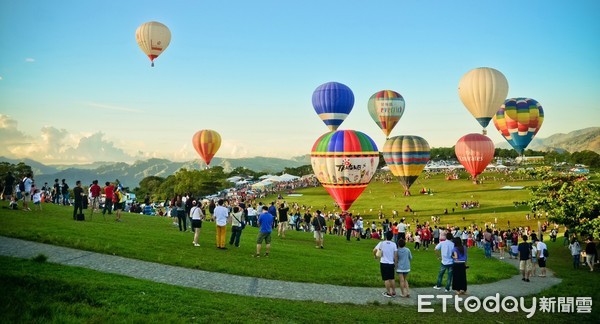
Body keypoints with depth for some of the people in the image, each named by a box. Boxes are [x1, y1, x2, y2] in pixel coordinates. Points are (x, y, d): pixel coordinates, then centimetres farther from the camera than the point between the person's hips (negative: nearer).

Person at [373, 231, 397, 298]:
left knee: (386, 279, 5)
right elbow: (396, 255, -4)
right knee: (392, 278, 15)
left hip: (384, 263, -3)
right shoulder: (394, 244, -3)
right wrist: (396, 263, 7)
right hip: (391, 263, 3)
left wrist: (375, 256, 4)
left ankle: (388, 293, 10)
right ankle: (393, 292, 21)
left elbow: (374, 250, -16)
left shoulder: (381, 243, -8)